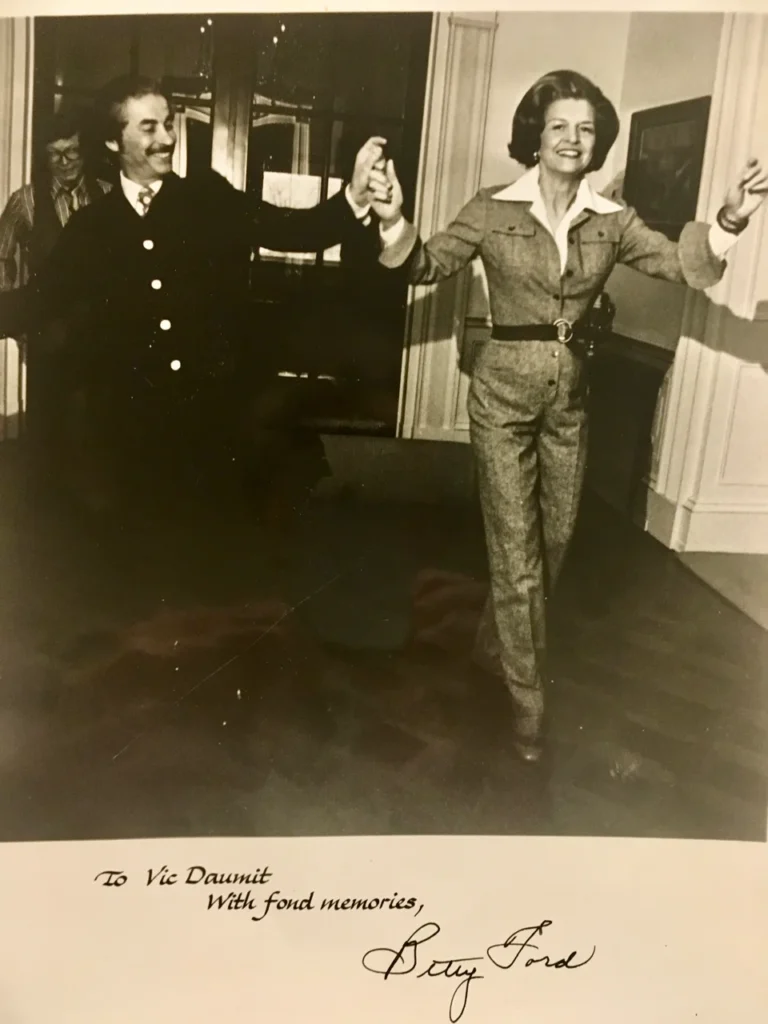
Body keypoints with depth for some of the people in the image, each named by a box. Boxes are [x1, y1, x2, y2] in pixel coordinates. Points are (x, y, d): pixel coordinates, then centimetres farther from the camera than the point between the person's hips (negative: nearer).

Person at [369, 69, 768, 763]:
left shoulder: (611, 221, 2)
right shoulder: (494, 210, -5)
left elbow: (681, 264, -6)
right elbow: (428, 266, -7)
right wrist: (395, 224, -26)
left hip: (571, 394, 4)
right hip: (505, 390, -4)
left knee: (555, 538, 16)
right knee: (516, 549, -1)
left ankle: (496, 637, 44)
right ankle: (530, 701, 12)